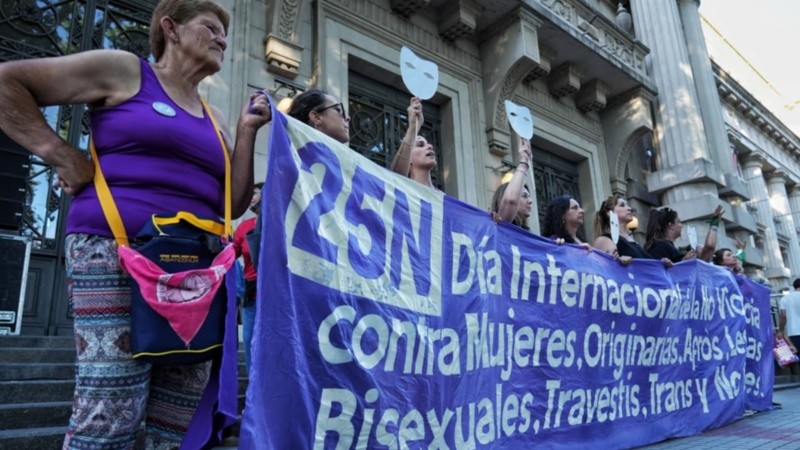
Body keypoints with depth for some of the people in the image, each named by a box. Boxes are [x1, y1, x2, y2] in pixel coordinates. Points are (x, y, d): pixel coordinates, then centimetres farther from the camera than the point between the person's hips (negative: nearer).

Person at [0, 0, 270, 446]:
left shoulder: (214, 120, 20)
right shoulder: (123, 70, 6)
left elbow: (234, 204, 14)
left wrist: (247, 132, 9)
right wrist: (61, 154, -1)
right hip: (117, 252, -5)